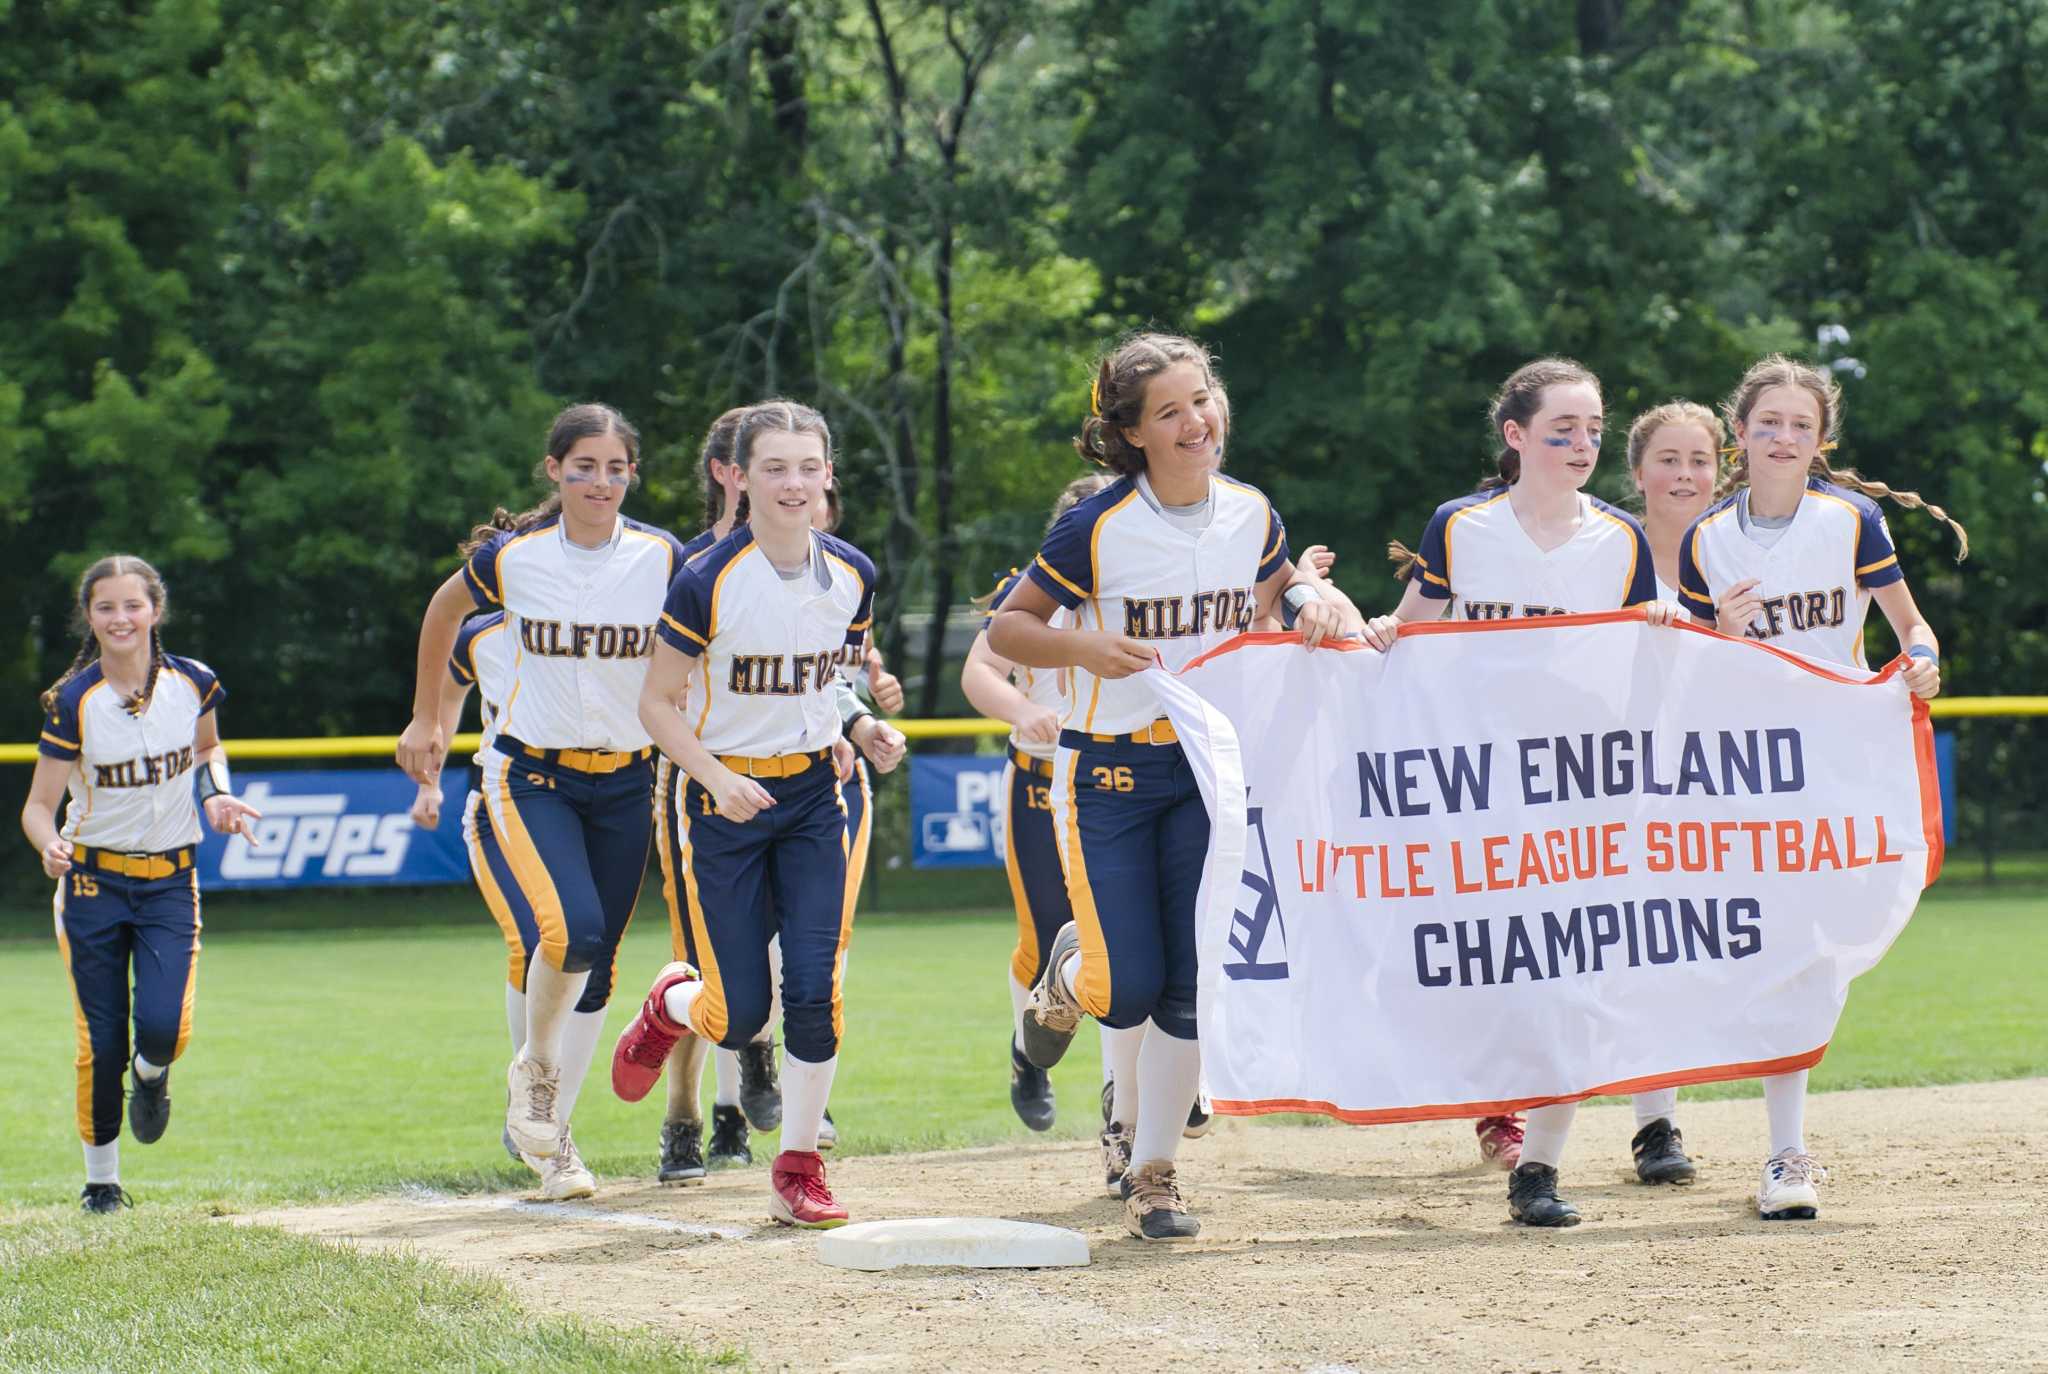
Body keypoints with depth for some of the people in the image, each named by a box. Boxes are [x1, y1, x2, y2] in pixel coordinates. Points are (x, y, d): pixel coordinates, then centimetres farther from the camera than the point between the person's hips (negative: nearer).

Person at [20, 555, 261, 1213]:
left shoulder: (192, 682, -5)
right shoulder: (73, 701, -12)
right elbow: (38, 806, -10)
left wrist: (218, 794, -2)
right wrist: (50, 845, -32)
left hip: (170, 881, 1)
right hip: (93, 883, -1)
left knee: (164, 1025, -16)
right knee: (101, 1041, -1)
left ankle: (151, 1073, 22)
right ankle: (101, 1178, 18)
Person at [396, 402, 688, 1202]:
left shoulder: (665, 560, -5)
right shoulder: (509, 557, -7)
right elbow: (444, 610, 13)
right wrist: (426, 721, 18)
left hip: (627, 781, 2)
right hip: (531, 775, -2)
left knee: (597, 962, 5)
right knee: (571, 928, -24)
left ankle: (556, 1139, 19)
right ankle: (533, 1068, 4)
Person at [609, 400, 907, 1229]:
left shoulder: (852, 575, -2)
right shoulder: (707, 582, -17)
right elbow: (658, 704, -10)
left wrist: (862, 728, -4)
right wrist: (718, 778, -24)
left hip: (814, 794, 4)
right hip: (724, 798, -3)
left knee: (815, 989, -8)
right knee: (739, 1016, -2)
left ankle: (798, 1170, 6)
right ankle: (672, 1005, 35)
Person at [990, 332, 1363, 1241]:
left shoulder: (1250, 516, 0)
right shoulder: (1098, 527, -14)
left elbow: (1273, 591, 20)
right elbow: (1007, 628, -8)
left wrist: (1316, 607, -2)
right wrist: (1087, 648, -25)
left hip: (1209, 765, 3)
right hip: (1108, 768, -3)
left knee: (1189, 987, -3)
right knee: (1128, 991, -8)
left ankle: (1153, 1175, 10)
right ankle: (1069, 974, 30)